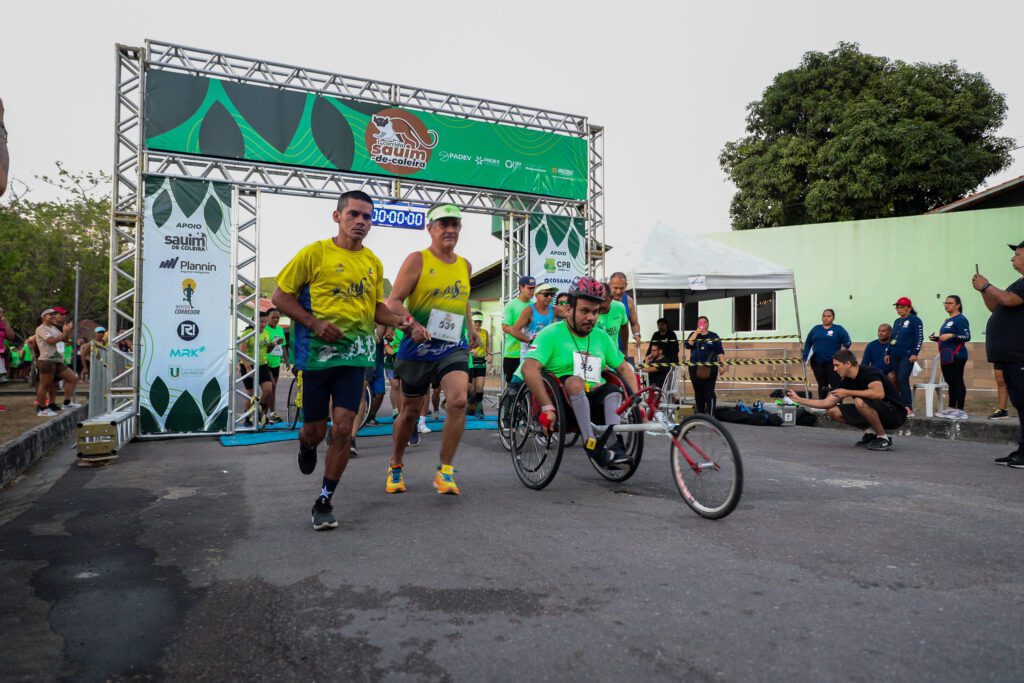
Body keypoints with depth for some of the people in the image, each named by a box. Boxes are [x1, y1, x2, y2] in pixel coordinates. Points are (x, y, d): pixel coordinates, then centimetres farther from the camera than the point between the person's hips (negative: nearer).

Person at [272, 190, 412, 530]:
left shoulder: (373, 263, 6)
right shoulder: (315, 253, -6)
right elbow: (280, 296, -3)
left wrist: (397, 320, -2)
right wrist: (314, 322, -17)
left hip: (354, 355, 2)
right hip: (316, 353, -2)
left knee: (342, 430, -4)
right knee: (315, 430, 8)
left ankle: (325, 502, 12)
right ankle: (306, 446, 48)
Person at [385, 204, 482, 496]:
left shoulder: (465, 265, 11)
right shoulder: (417, 260, -5)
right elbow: (394, 301, -11)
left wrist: (471, 327, 17)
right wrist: (411, 325, -27)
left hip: (453, 347, 3)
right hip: (418, 347, -3)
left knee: (458, 400, -21)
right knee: (410, 411, 10)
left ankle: (445, 471, -7)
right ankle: (396, 466, 35)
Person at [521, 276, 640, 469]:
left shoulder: (601, 337, 15)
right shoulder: (552, 334, -5)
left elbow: (624, 368, 19)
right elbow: (529, 368, -19)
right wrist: (547, 408, -28)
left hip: (592, 402, 5)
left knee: (613, 389, -22)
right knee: (574, 381, -33)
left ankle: (613, 445, -33)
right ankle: (590, 444, -38)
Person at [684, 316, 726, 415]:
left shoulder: (714, 336, 6)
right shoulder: (693, 335, 11)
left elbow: (720, 352, 4)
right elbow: (687, 345, -8)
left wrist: (722, 364, -6)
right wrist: (696, 333, -11)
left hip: (710, 368, -2)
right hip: (695, 368, 2)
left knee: (709, 391, -10)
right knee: (698, 391, 7)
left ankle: (710, 415, -13)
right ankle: (700, 414, 16)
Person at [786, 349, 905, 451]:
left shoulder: (868, 373, -20)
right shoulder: (846, 382, 2)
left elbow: (879, 393, -40)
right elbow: (827, 403, 5)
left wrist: (848, 393, -30)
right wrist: (798, 399, 2)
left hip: (895, 414, -8)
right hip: (877, 412, 8)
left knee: (860, 402, -35)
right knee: (833, 411, -2)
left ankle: (884, 439, -15)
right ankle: (871, 432, 8)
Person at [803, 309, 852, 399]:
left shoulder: (838, 329, 1)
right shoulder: (815, 329, 11)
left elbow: (847, 342, -2)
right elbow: (808, 343, 12)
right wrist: (805, 357, 4)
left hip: (832, 362, -3)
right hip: (817, 362, 3)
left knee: (835, 385, -6)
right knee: (822, 385, 11)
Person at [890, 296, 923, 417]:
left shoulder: (915, 320, -3)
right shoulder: (896, 321, 17)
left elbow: (919, 338, -10)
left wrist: (915, 353, -16)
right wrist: (888, 353, 18)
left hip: (907, 356, -7)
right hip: (895, 356, 7)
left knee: (902, 379, -17)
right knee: (898, 382, 7)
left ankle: (909, 408, -15)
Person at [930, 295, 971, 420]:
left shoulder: (960, 319, -8)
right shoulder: (947, 320, 20)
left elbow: (967, 337, -17)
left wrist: (951, 335, -28)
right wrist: (936, 338, 12)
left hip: (956, 357, -9)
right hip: (946, 356, 9)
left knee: (957, 382, -8)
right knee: (950, 382, 12)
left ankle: (960, 410, -7)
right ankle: (951, 408, 17)